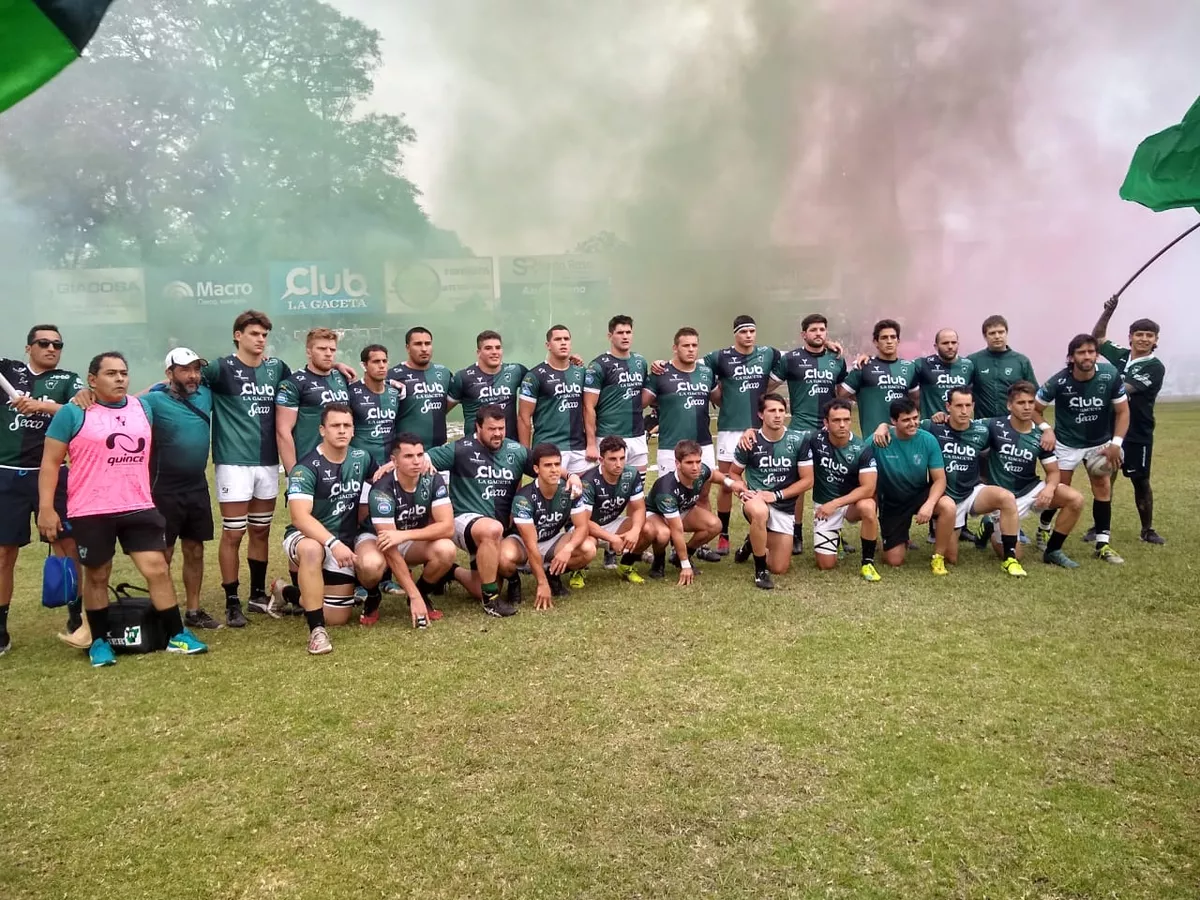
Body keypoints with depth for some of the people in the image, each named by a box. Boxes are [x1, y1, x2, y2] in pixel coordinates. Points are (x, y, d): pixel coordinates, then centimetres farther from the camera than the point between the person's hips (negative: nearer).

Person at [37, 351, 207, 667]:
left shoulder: (143, 408, 10)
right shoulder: (73, 413, -4)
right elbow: (50, 462, -4)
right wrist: (46, 507, -9)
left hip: (139, 508, 3)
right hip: (91, 513, -3)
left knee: (157, 569, 0)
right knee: (97, 576, 10)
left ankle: (177, 635, 9)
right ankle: (99, 641, 25)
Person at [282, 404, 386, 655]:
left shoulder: (361, 458, 1)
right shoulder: (306, 468, -18)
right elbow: (300, 517, -30)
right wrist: (333, 543, -42)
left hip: (346, 541, 6)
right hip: (307, 537, -6)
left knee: (337, 618, -7)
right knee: (312, 550, -43)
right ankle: (316, 629, -33)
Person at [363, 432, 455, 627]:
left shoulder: (434, 481, -18)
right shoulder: (382, 490, -30)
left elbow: (447, 527, -25)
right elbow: (391, 552, -33)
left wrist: (404, 535, -37)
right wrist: (414, 596, -36)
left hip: (414, 540, 3)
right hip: (376, 538, -3)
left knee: (446, 550, -29)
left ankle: (423, 594, 1)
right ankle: (372, 599, -2)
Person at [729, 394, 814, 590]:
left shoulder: (799, 440, -7)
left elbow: (807, 480, -4)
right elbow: (734, 473, 8)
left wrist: (776, 495, -15)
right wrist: (743, 492, -12)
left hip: (785, 508, 2)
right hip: (757, 499, -2)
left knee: (780, 568, 1)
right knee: (760, 512, -42)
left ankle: (753, 544, 35)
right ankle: (761, 570, -20)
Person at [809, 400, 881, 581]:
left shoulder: (863, 448, -16)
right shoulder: (816, 440, -13)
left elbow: (868, 488, -22)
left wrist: (835, 504, -29)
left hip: (852, 502, -1)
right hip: (823, 505, 1)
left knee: (868, 507, -37)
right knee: (826, 564, -6)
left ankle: (868, 563, -17)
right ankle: (835, 537, 31)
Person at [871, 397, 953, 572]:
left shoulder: (928, 440, -15)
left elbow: (940, 479, -15)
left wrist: (929, 504, -30)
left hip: (920, 495, 1)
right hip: (891, 502, -1)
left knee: (948, 506, -33)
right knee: (894, 560, -4)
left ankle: (938, 557, -11)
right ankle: (902, 539, 34)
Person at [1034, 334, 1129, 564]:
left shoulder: (1110, 377, -18)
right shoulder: (1059, 381, -22)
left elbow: (1122, 411, -8)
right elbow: (1034, 408, -9)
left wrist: (1116, 443, -17)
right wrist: (1046, 429, -25)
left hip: (1099, 443, 2)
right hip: (1067, 443, -2)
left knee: (1103, 489, 1)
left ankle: (1102, 544, 7)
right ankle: (1044, 530, 28)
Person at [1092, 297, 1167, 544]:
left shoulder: (1155, 367, -11)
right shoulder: (1121, 355, 5)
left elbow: (1123, 389, -22)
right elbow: (1097, 337, 16)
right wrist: (1108, 311, 3)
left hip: (1138, 434, -4)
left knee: (1140, 481, 7)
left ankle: (1147, 530, 21)